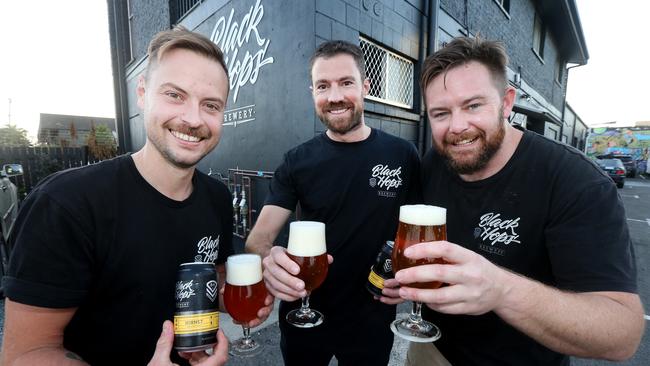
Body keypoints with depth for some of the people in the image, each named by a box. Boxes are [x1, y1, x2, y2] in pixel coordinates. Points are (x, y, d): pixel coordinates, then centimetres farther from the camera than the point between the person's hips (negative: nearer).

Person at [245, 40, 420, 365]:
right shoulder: (297, 162, -8)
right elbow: (259, 238, -13)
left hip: (372, 321, 0)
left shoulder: (403, 155, -9)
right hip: (303, 317, 1)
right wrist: (268, 259, -34)